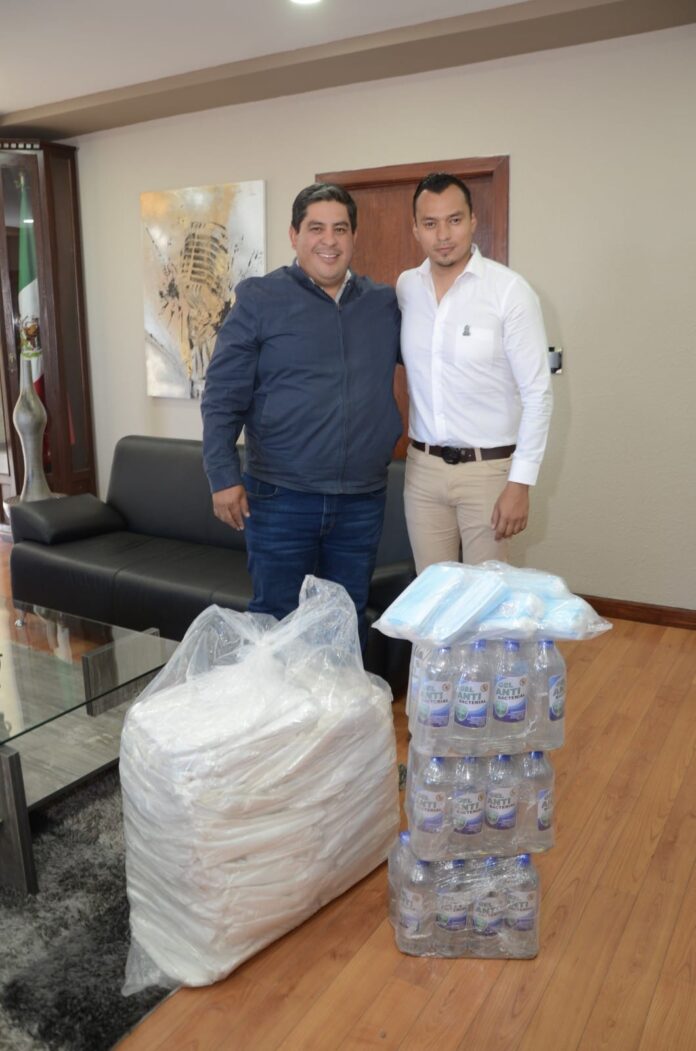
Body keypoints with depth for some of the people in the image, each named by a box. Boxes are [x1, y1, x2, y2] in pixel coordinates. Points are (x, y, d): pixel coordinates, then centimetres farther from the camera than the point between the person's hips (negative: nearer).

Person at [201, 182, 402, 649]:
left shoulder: (387, 304, 8)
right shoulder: (259, 298, -2)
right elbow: (223, 395, -4)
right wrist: (224, 476, -11)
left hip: (363, 500, 3)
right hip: (282, 498, -3)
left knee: (350, 623, 16)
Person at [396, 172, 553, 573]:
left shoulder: (510, 291, -11)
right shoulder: (405, 288, 2)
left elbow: (537, 393, -10)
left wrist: (521, 483, -13)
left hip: (488, 467, -4)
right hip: (422, 466, 4)